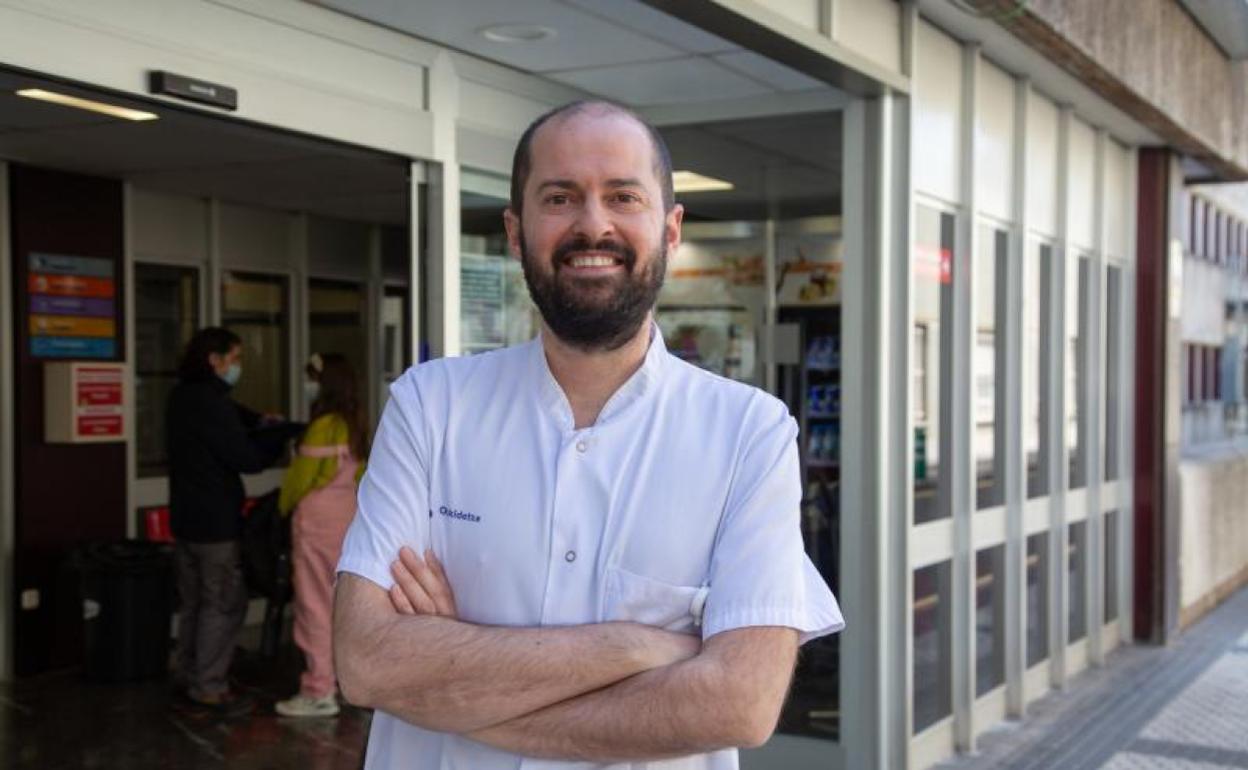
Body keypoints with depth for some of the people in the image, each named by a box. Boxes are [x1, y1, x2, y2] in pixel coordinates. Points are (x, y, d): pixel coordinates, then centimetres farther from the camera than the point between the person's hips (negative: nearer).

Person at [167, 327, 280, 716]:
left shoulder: (183, 395, 9)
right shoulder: (210, 401, -21)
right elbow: (247, 459, -21)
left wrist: (258, 420, 13)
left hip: (185, 517, 10)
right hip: (215, 521, -10)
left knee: (194, 601, 17)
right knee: (225, 604, -2)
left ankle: (189, 677, 26)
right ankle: (209, 688, 1)